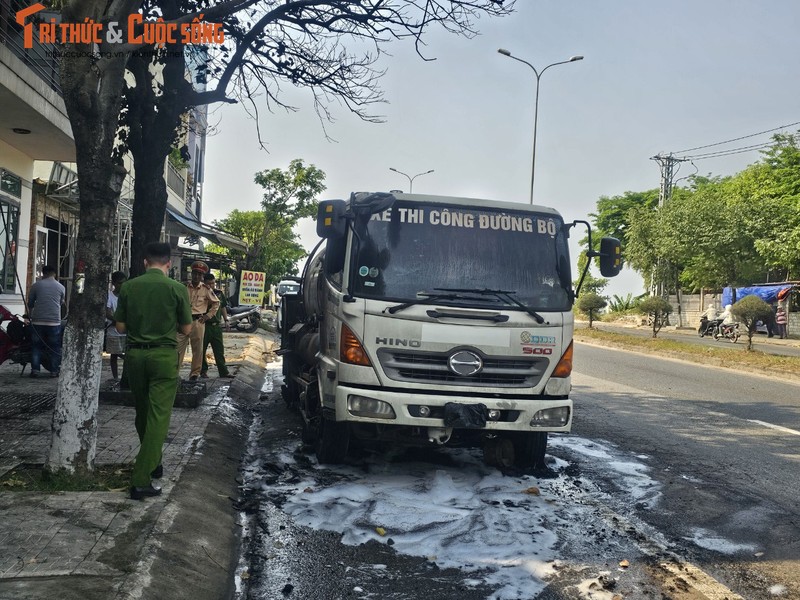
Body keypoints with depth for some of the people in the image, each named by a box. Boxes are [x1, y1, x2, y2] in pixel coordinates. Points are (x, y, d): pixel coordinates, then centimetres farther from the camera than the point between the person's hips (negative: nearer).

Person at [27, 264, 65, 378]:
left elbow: (30, 303, 10)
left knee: (36, 346, 8)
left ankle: (35, 369, 4)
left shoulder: (36, 285, 2)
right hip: (54, 321, 0)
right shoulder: (61, 287, 4)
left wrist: (31, 313, 30)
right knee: (55, 347, 7)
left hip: (37, 321, 0)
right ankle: (54, 370, 6)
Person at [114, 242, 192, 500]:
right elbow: (186, 329, -2)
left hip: (135, 354, 3)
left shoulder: (128, 287, -2)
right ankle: (141, 480, -8)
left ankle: (152, 462, 35)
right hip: (164, 355, -3)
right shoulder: (177, 289, -8)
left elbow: (120, 327, 3)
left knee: (142, 413, 19)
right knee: (158, 416, -2)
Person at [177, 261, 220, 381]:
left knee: (197, 349, 5)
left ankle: (195, 373, 14)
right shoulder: (184, 287, 3)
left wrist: (208, 315, 6)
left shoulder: (206, 289, 1)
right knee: (179, 347, -2)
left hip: (198, 322, 0)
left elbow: (216, 303, 13)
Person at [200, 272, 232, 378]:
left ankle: (223, 371, 10)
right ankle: (203, 371, 15)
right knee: (202, 350, 4)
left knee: (219, 350, 7)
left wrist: (226, 319, 17)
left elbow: (223, 307, 21)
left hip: (216, 325, 5)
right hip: (204, 325, -5)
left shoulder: (219, 293, 10)